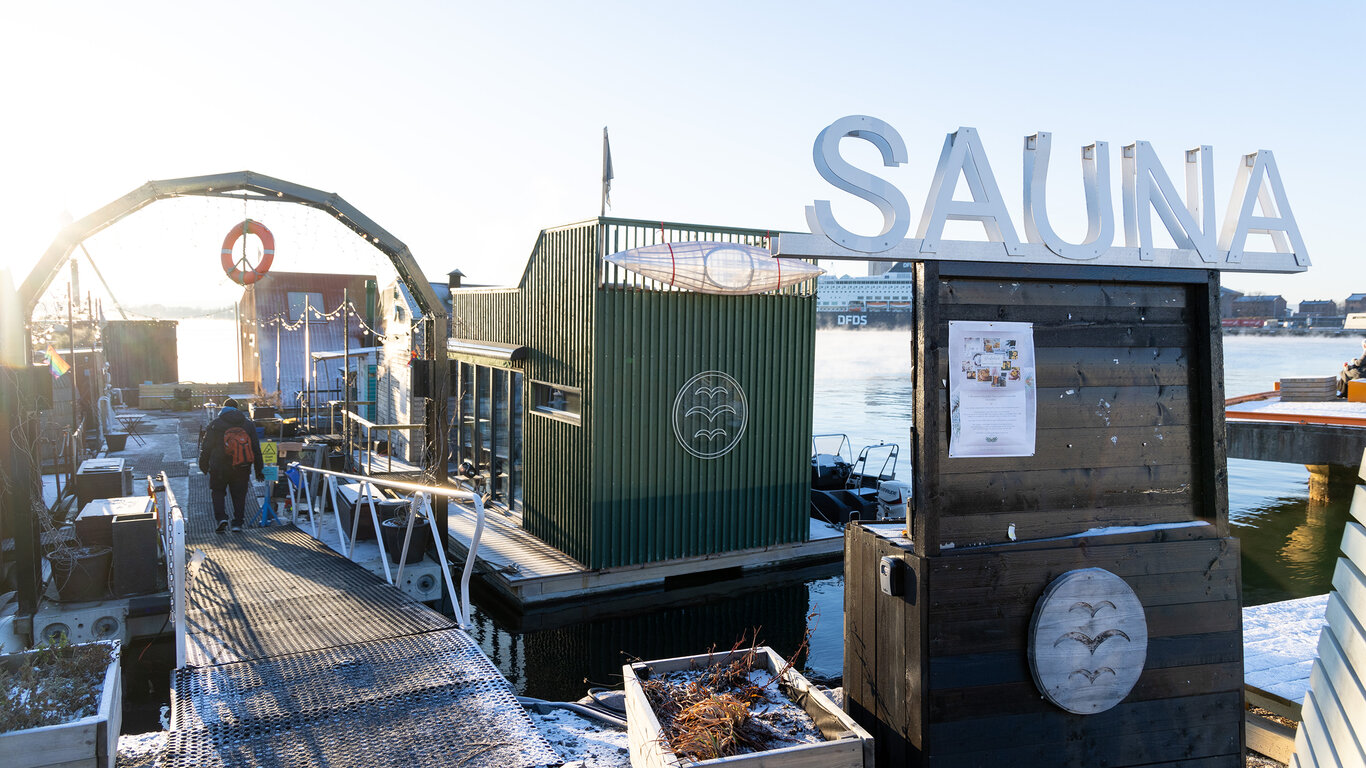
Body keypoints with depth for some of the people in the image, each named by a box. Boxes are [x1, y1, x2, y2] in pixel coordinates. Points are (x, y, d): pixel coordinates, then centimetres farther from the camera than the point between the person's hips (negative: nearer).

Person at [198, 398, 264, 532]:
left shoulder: (215, 423, 0)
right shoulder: (249, 424, 7)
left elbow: (206, 447, 0)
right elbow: (256, 449, 9)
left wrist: (203, 465, 13)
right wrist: (259, 470, 14)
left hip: (219, 467, -2)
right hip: (242, 469, 2)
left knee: (218, 492, 12)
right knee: (239, 495, 9)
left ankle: (221, 518, -6)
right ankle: (237, 523, 5)